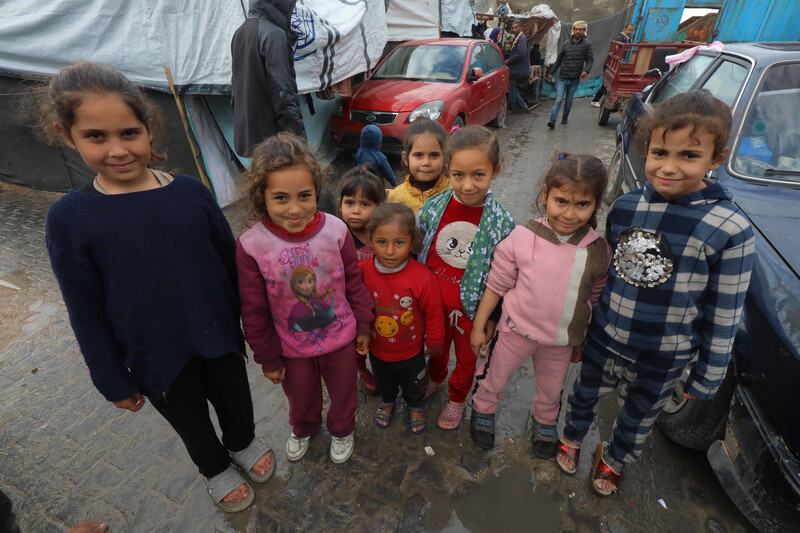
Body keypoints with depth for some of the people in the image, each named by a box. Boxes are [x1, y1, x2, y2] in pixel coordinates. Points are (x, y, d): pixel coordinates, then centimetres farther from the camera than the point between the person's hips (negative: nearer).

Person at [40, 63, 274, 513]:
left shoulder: (191, 192, -12)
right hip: (156, 355, -1)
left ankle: (243, 443, 58)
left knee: (235, 399, 24)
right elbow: (88, 315, -7)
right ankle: (216, 469, 55)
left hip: (219, 335, 1)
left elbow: (232, 263, -2)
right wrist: (114, 382, -1)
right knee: (191, 422, 23)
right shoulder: (70, 218, -15)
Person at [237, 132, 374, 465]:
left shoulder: (335, 230, -21)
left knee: (343, 390, 25)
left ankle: (342, 429, 59)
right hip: (291, 347, 0)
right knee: (301, 396, 28)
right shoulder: (251, 245, -23)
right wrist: (268, 358, -3)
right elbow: (254, 312, -11)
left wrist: (363, 326, 3)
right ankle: (303, 429, 63)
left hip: (340, 337, 0)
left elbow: (354, 282, -7)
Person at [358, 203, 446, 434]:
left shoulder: (422, 277, -32)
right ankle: (387, 401, 65)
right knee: (384, 382, 32)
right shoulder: (362, 271, -24)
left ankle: (415, 406, 61)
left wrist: (434, 343, -3)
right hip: (377, 349, 2)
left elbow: (434, 314, -16)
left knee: (413, 385, 28)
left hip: (412, 351, -2)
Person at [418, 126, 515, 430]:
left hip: (472, 308, -2)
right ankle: (435, 378, 60)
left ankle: (457, 398, 51)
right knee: (437, 348, 28)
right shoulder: (434, 207, -15)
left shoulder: (501, 223, -20)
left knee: (466, 358, 23)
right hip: (433, 302, 2)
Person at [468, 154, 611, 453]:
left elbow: (594, 299, 3)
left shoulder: (599, 251, -13)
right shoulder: (523, 237, -21)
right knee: (494, 378, 19)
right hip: (517, 330, -2)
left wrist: (581, 342, 11)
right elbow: (497, 284, -11)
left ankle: (545, 422, 59)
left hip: (562, 340, 3)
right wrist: (479, 326, -6)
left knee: (551, 390, 27)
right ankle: (483, 410, 51)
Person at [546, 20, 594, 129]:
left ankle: (565, 117, 30)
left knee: (569, 101, 10)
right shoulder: (566, 44, 9)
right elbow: (558, 60, 17)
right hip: (562, 78, 0)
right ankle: (552, 120, -20)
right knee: (558, 100, -13)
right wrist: (551, 73, 16)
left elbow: (590, 60, 0)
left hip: (575, 79, 0)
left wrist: (586, 70, -20)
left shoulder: (587, 44, 2)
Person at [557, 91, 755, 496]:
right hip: (603, 340, 3)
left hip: (661, 360, -2)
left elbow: (724, 315, -11)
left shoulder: (731, 230, -20)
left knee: (637, 418, 23)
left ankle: (614, 459, 53)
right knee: (584, 394, 24)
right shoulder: (625, 206, -9)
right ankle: (571, 437, 55)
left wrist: (707, 376, -3)